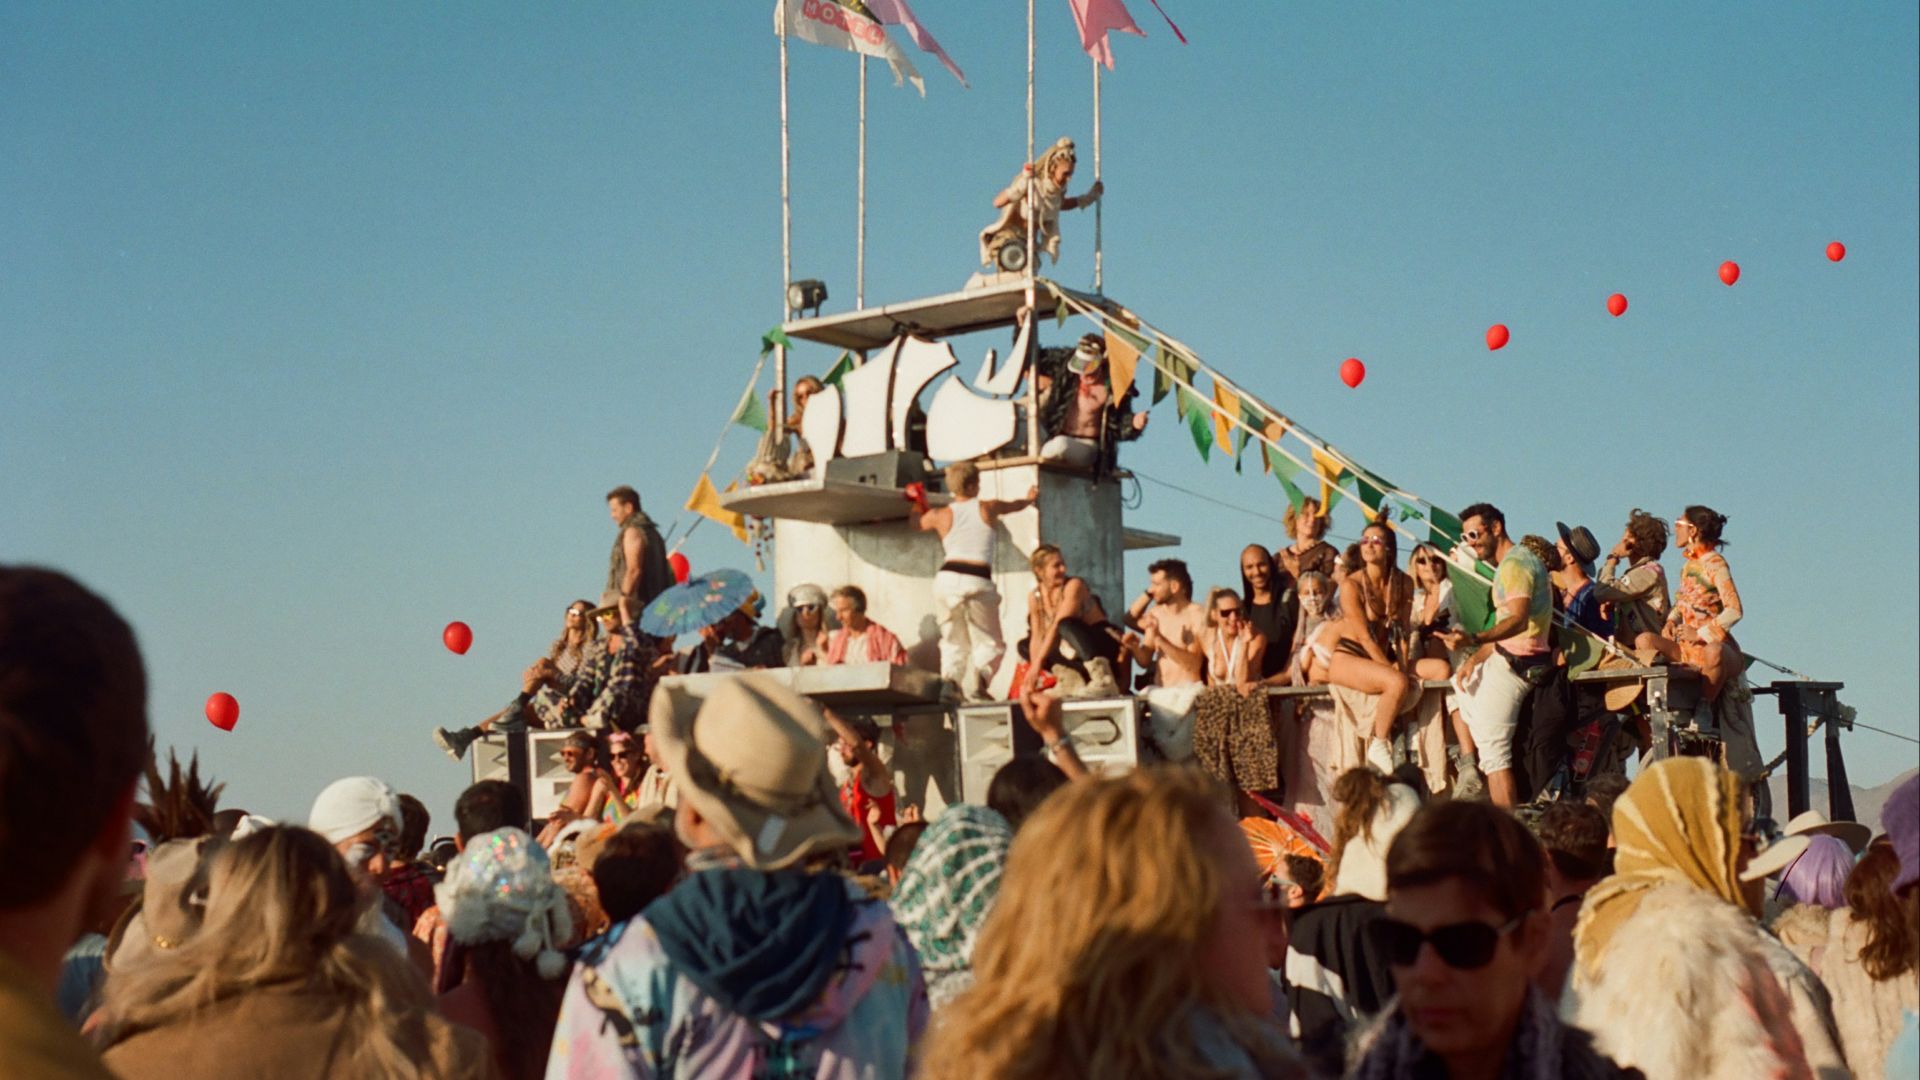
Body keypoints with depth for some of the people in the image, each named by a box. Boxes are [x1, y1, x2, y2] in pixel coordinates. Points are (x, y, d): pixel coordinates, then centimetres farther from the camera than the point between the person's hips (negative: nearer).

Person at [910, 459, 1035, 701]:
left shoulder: (940, 515, 12)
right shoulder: (988, 507, 11)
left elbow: (915, 521, 35)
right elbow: (1015, 505, 34)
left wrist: (918, 503, 56)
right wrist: (1030, 498, 57)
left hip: (948, 579, 2)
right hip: (978, 581, -2)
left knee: (953, 643, 14)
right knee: (989, 643, 6)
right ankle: (974, 684, -24)